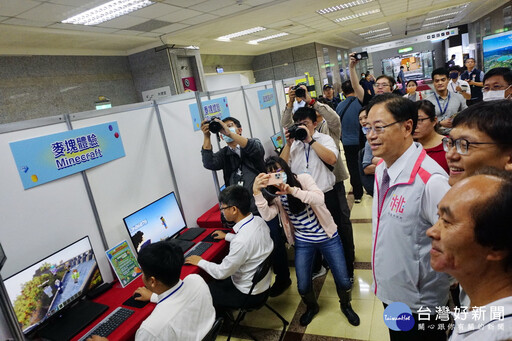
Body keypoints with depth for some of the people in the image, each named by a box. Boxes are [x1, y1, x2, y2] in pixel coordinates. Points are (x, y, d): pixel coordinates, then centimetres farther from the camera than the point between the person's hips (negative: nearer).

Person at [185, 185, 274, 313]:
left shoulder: (241, 241, -36)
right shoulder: (258, 220, -10)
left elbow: (222, 273, -22)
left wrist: (200, 262, -6)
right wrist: (227, 236, 21)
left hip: (249, 294, -8)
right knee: (214, 283, 22)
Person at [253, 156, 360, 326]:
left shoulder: (303, 178, -12)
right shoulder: (275, 194, -4)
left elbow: (319, 199, -29)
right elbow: (267, 215, -22)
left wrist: (292, 190, -40)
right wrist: (257, 191, -34)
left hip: (327, 237, -2)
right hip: (303, 242, 2)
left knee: (343, 281, 5)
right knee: (303, 286, 5)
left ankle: (345, 305, 39)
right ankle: (311, 307, 40)